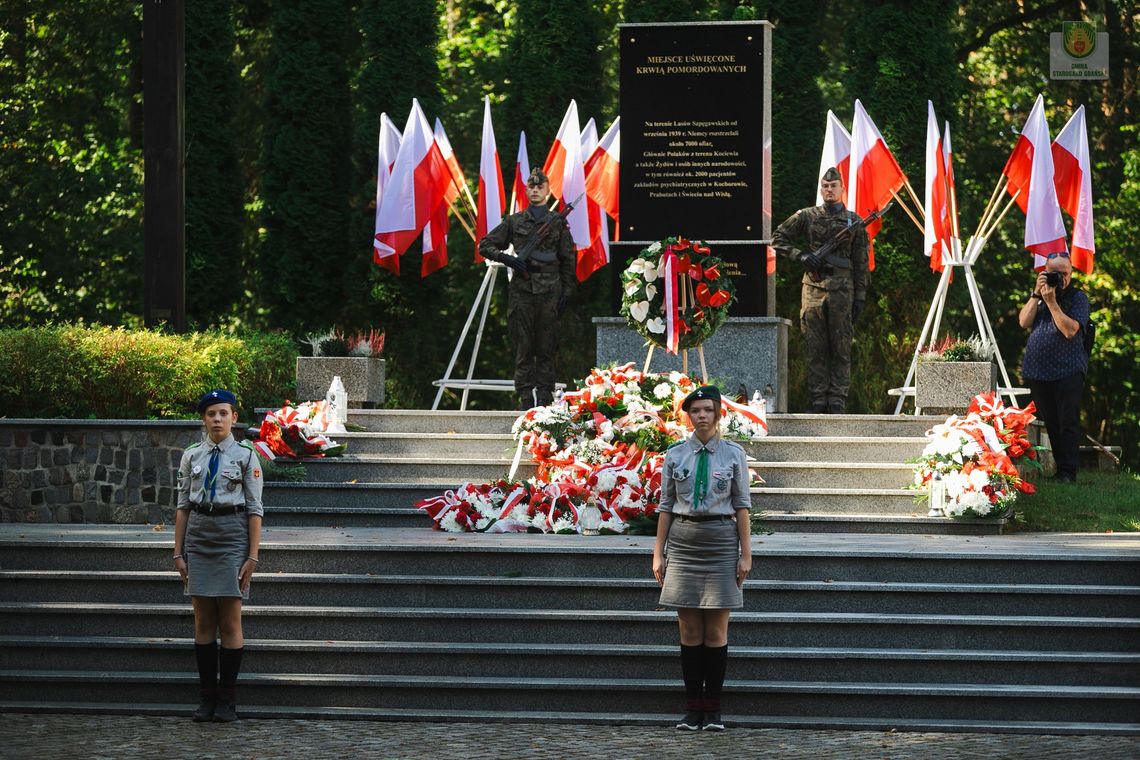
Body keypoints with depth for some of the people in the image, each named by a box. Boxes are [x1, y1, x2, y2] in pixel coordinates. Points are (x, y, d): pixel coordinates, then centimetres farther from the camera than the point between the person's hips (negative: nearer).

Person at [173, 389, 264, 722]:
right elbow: (183, 506, 9)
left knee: (230, 623, -1)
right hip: (198, 534, 3)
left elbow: (254, 509, 0)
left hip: (232, 535, -3)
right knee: (203, 622, 4)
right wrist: (179, 552, 4)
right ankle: (207, 697, 10)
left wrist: (252, 556, -6)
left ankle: (226, 700, 5)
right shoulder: (192, 456, 8)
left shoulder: (245, 456, 1)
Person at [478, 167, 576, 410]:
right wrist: (507, 259, -2)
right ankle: (525, 397, 0)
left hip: (549, 291, -1)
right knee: (523, 347, -1)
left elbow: (568, 260, 10)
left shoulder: (558, 222, 10)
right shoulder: (514, 221, 11)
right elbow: (485, 245, 14)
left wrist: (567, 292, 2)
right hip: (521, 290, 1)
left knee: (546, 348, -1)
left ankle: (545, 398, 1)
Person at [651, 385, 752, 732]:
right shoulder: (675, 455, 6)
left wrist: (745, 553, -3)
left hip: (721, 541, -1)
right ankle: (692, 707, 6)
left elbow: (742, 505, 2)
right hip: (683, 540, 1)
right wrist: (659, 552, 5)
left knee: (716, 630, -1)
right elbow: (666, 505, 9)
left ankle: (713, 710, 4)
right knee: (690, 629, 2)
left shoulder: (733, 454, 3)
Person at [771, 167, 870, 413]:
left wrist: (860, 296, 2)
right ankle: (818, 400, 4)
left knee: (841, 347, -2)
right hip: (813, 288, 1)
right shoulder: (807, 216, 9)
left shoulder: (854, 222, 9)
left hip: (842, 290, -1)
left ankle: (837, 400, -1)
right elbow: (778, 238, 13)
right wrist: (800, 256, -3)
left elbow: (861, 263, 8)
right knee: (815, 348, 1)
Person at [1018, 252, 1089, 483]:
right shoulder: (1039, 296, 15)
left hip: (1068, 371, -5)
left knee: (1068, 422, -8)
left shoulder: (1078, 298, 0)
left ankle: (1067, 472, -9)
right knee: (1049, 424, 6)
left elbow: (1070, 330, -14)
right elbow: (1024, 322, 2)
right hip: (1038, 372, 5)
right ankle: (1054, 469, 10)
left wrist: (1052, 302, -16)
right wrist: (1036, 295, -5)